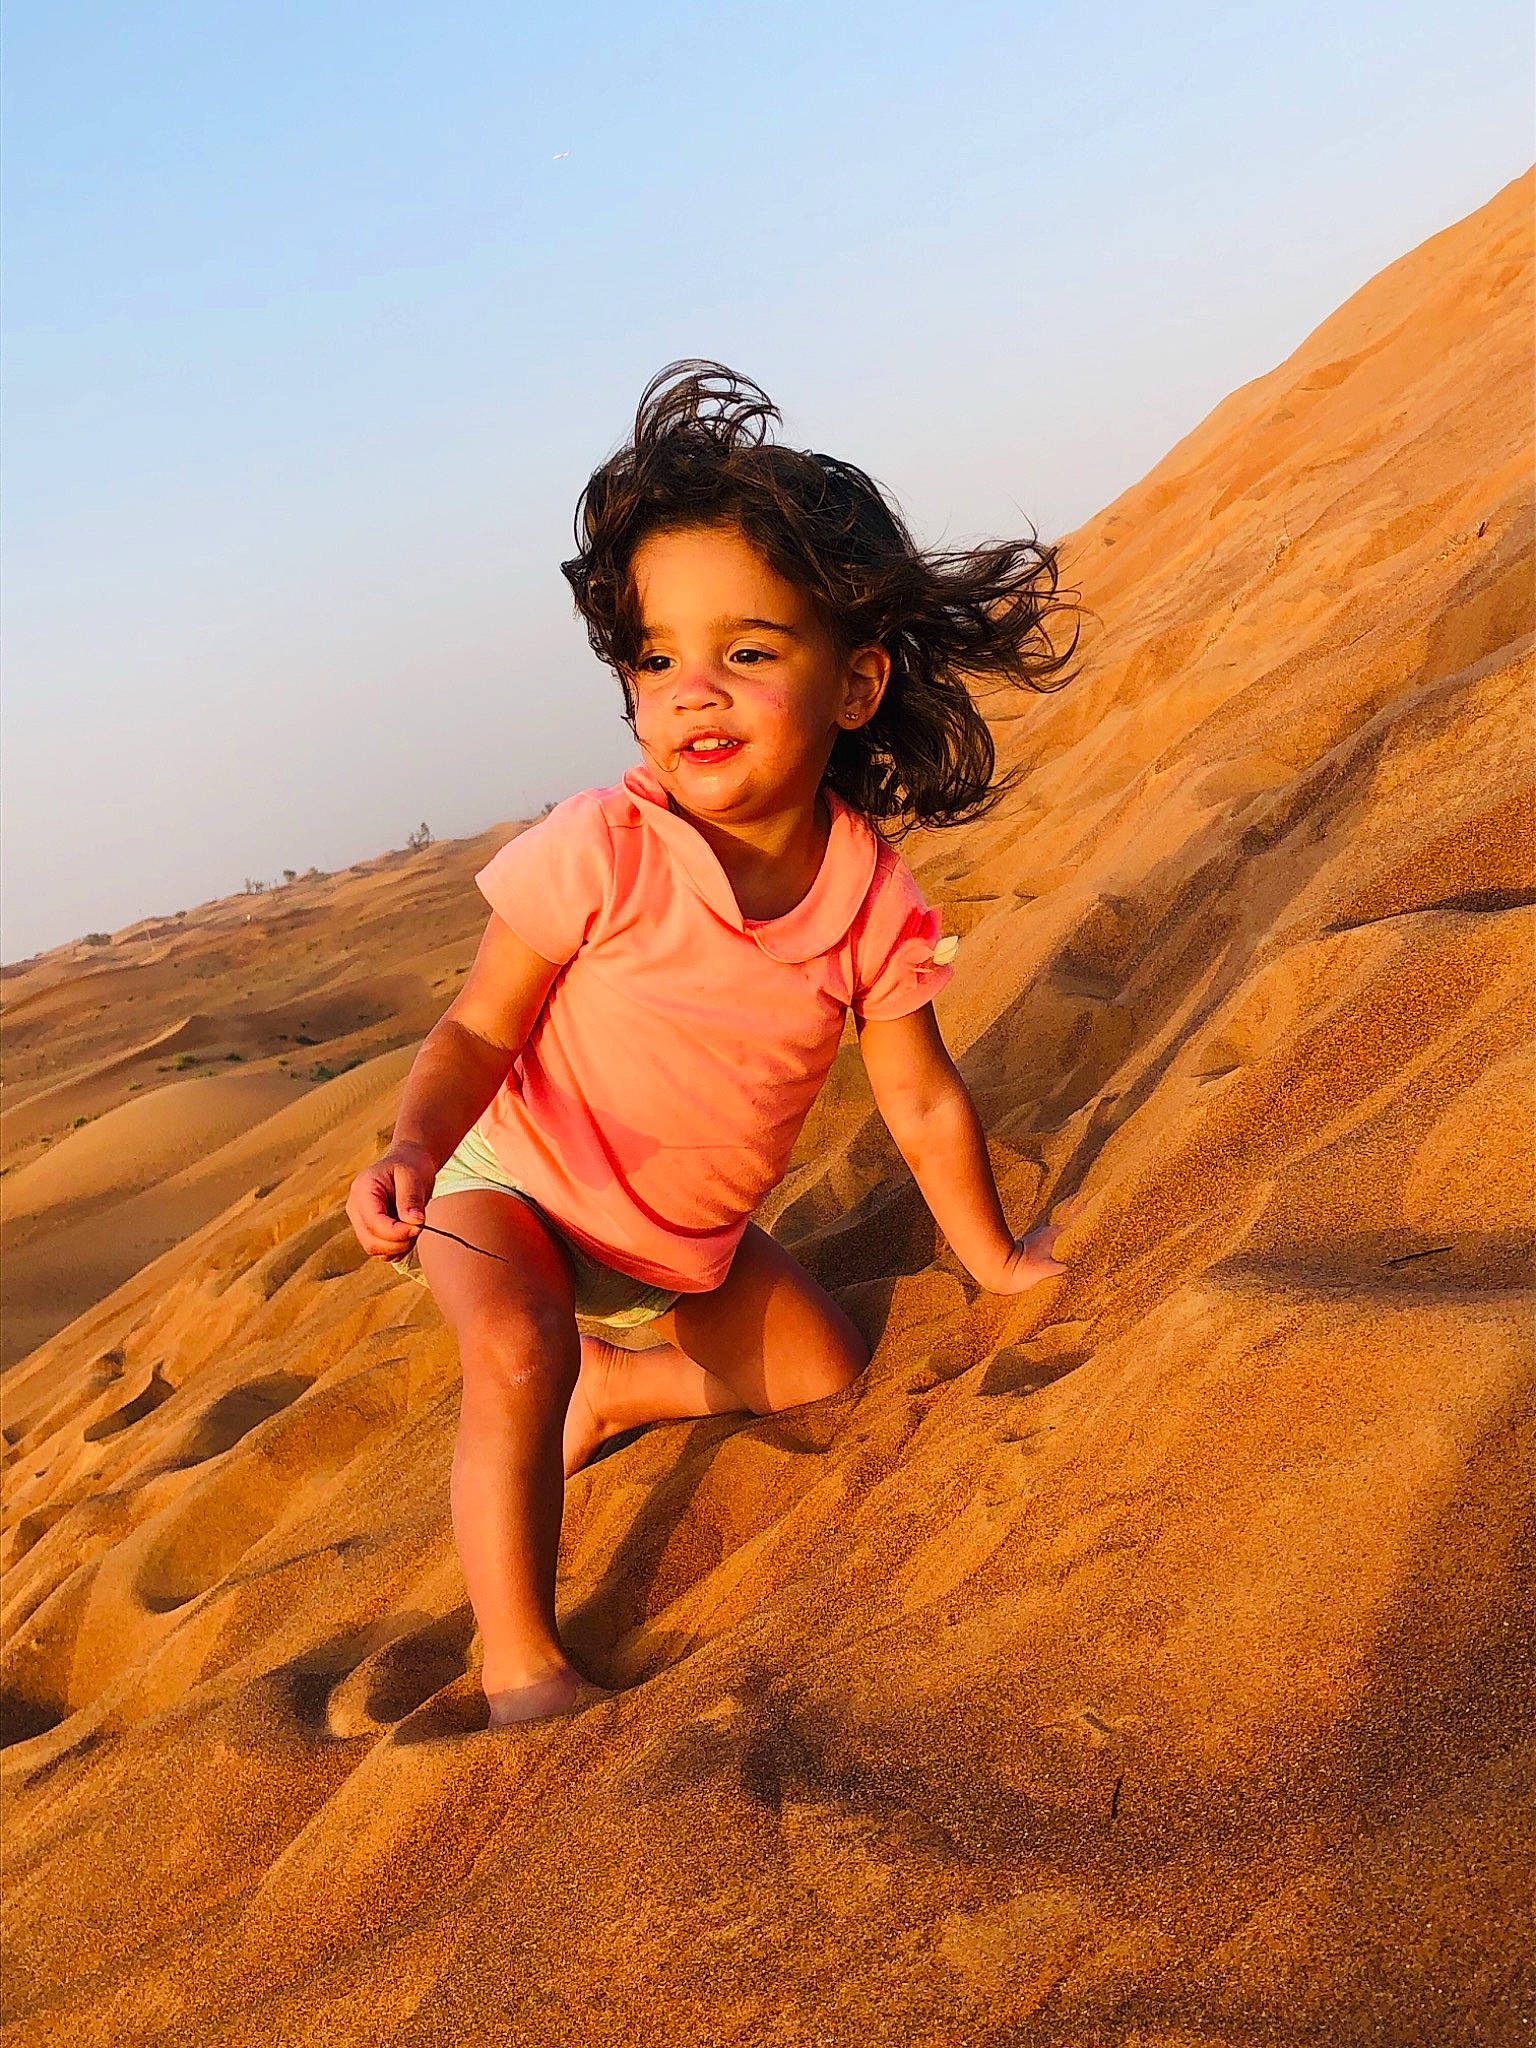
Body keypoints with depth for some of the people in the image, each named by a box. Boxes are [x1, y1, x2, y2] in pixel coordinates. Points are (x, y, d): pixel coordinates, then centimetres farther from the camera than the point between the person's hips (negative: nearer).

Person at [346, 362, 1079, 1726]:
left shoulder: (873, 898, -18)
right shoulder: (600, 853, -30)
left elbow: (923, 1104, -4)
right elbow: (479, 1032, -20)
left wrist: (995, 1261, 7)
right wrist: (411, 1151, -39)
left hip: (691, 1240, 5)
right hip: (517, 1190, -5)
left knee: (826, 1369, 12)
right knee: (516, 1351, -32)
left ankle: (609, 1390, 31)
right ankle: (519, 1665, -16)